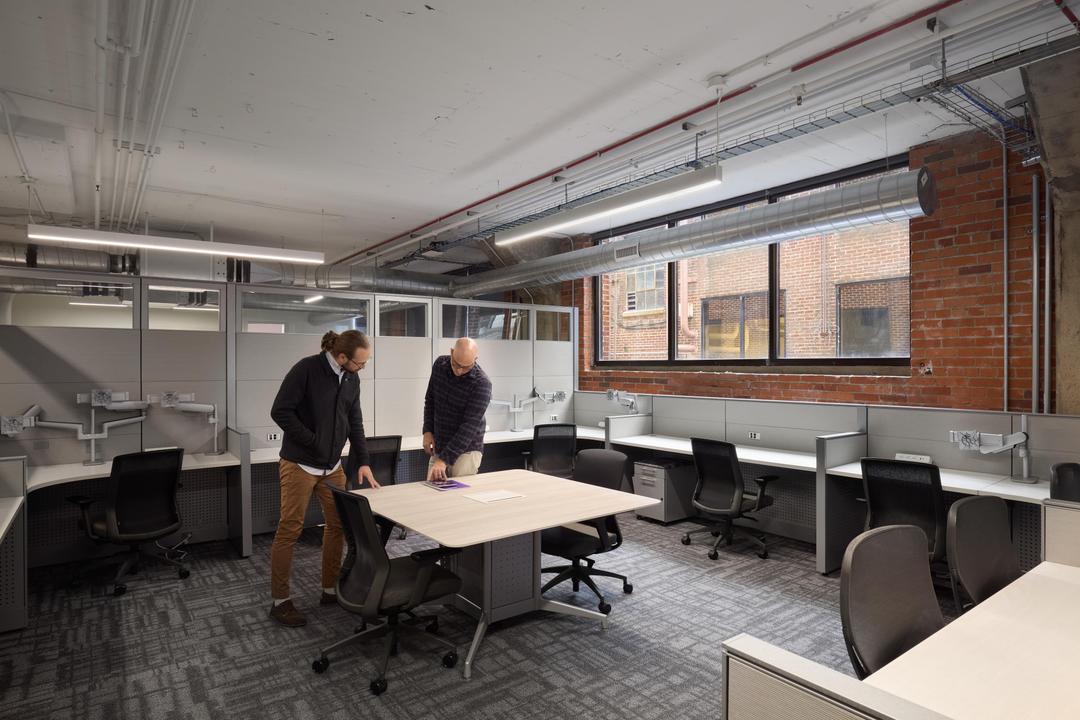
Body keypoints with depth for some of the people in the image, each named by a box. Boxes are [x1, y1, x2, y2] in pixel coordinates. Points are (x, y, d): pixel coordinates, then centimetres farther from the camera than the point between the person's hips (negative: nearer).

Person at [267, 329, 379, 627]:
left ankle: (330, 590, 24)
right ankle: (280, 601, 15)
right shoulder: (307, 369, -16)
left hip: (332, 466, 7)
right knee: (289, 530, 1)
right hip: (299, 465, -6)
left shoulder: (352, 379, 5)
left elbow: (355, 422, 9)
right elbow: (280, 411, -16)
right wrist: (313, 442, -16)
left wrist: (362, 461, 3)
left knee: (338, 524, 9)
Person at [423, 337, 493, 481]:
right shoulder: (440, 365, -4)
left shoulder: (481, 384, -22)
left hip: (466, 450, -5)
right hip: (439, 448, 5)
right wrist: (428, 430, 2)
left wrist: (444, 460, -29)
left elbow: (470, 426, -25)